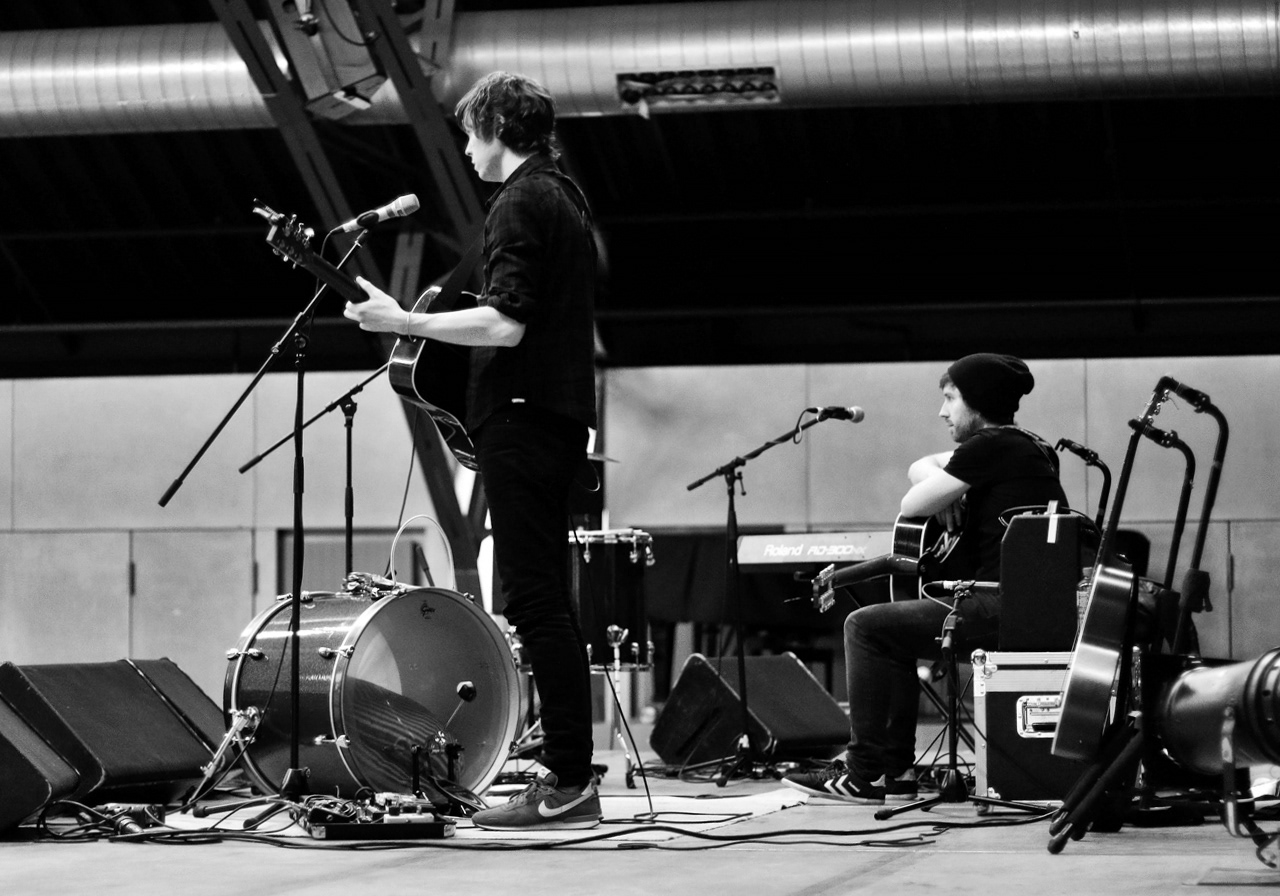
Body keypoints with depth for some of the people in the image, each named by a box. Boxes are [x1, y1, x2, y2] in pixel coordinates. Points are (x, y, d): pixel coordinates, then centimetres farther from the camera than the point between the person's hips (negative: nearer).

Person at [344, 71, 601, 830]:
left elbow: (505, 324, -21)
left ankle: (569, 784, -13)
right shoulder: (567, 198, 19)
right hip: (561, 415, 10)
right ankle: (570, 778, 13)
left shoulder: (520, 204, -11)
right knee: (549, 602, 12)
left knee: (534, 600, -11)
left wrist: (402, 322, -16)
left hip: (523, 418, -10)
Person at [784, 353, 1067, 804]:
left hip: (1004, 607, -10)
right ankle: (895, 768, 19)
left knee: (865, 627, -3)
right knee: (893, 631, 23)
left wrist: (937, 484, 11)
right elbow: (919, 468, 29)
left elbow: (911, 505, -7)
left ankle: (865, 774, -1)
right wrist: (945, 490, 8)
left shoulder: (988, 446, -11)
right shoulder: (1032, 447, 19)